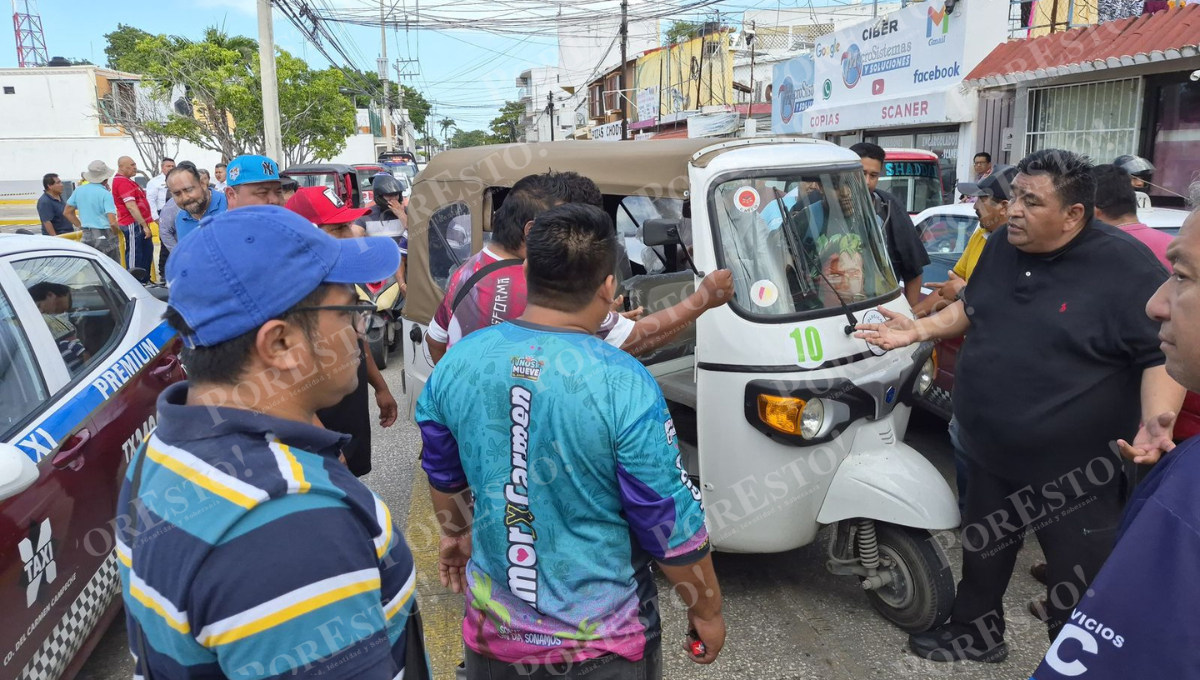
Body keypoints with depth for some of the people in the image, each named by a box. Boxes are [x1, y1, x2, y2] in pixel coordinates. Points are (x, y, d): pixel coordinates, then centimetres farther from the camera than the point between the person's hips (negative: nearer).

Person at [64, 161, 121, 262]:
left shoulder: (78, 190, 6)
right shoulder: (105, 194, -13)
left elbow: (68, 212, 17)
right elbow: (112, 222, -20)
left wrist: (81, 226, 19)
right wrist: (117, 233, -3)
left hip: (87, 236, 6)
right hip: (105, 236, -6)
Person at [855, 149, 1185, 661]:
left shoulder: (1127, 266, -18)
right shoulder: (1001, 245, 1)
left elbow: (1162, 354, -16)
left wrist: (1156, 419, -31)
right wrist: (918, 330, 3)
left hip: (1075, 467, -6)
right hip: (992, 452, 6)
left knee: (1078, 583, 12)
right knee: (983, 551, 24)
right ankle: (976, 633, 46)